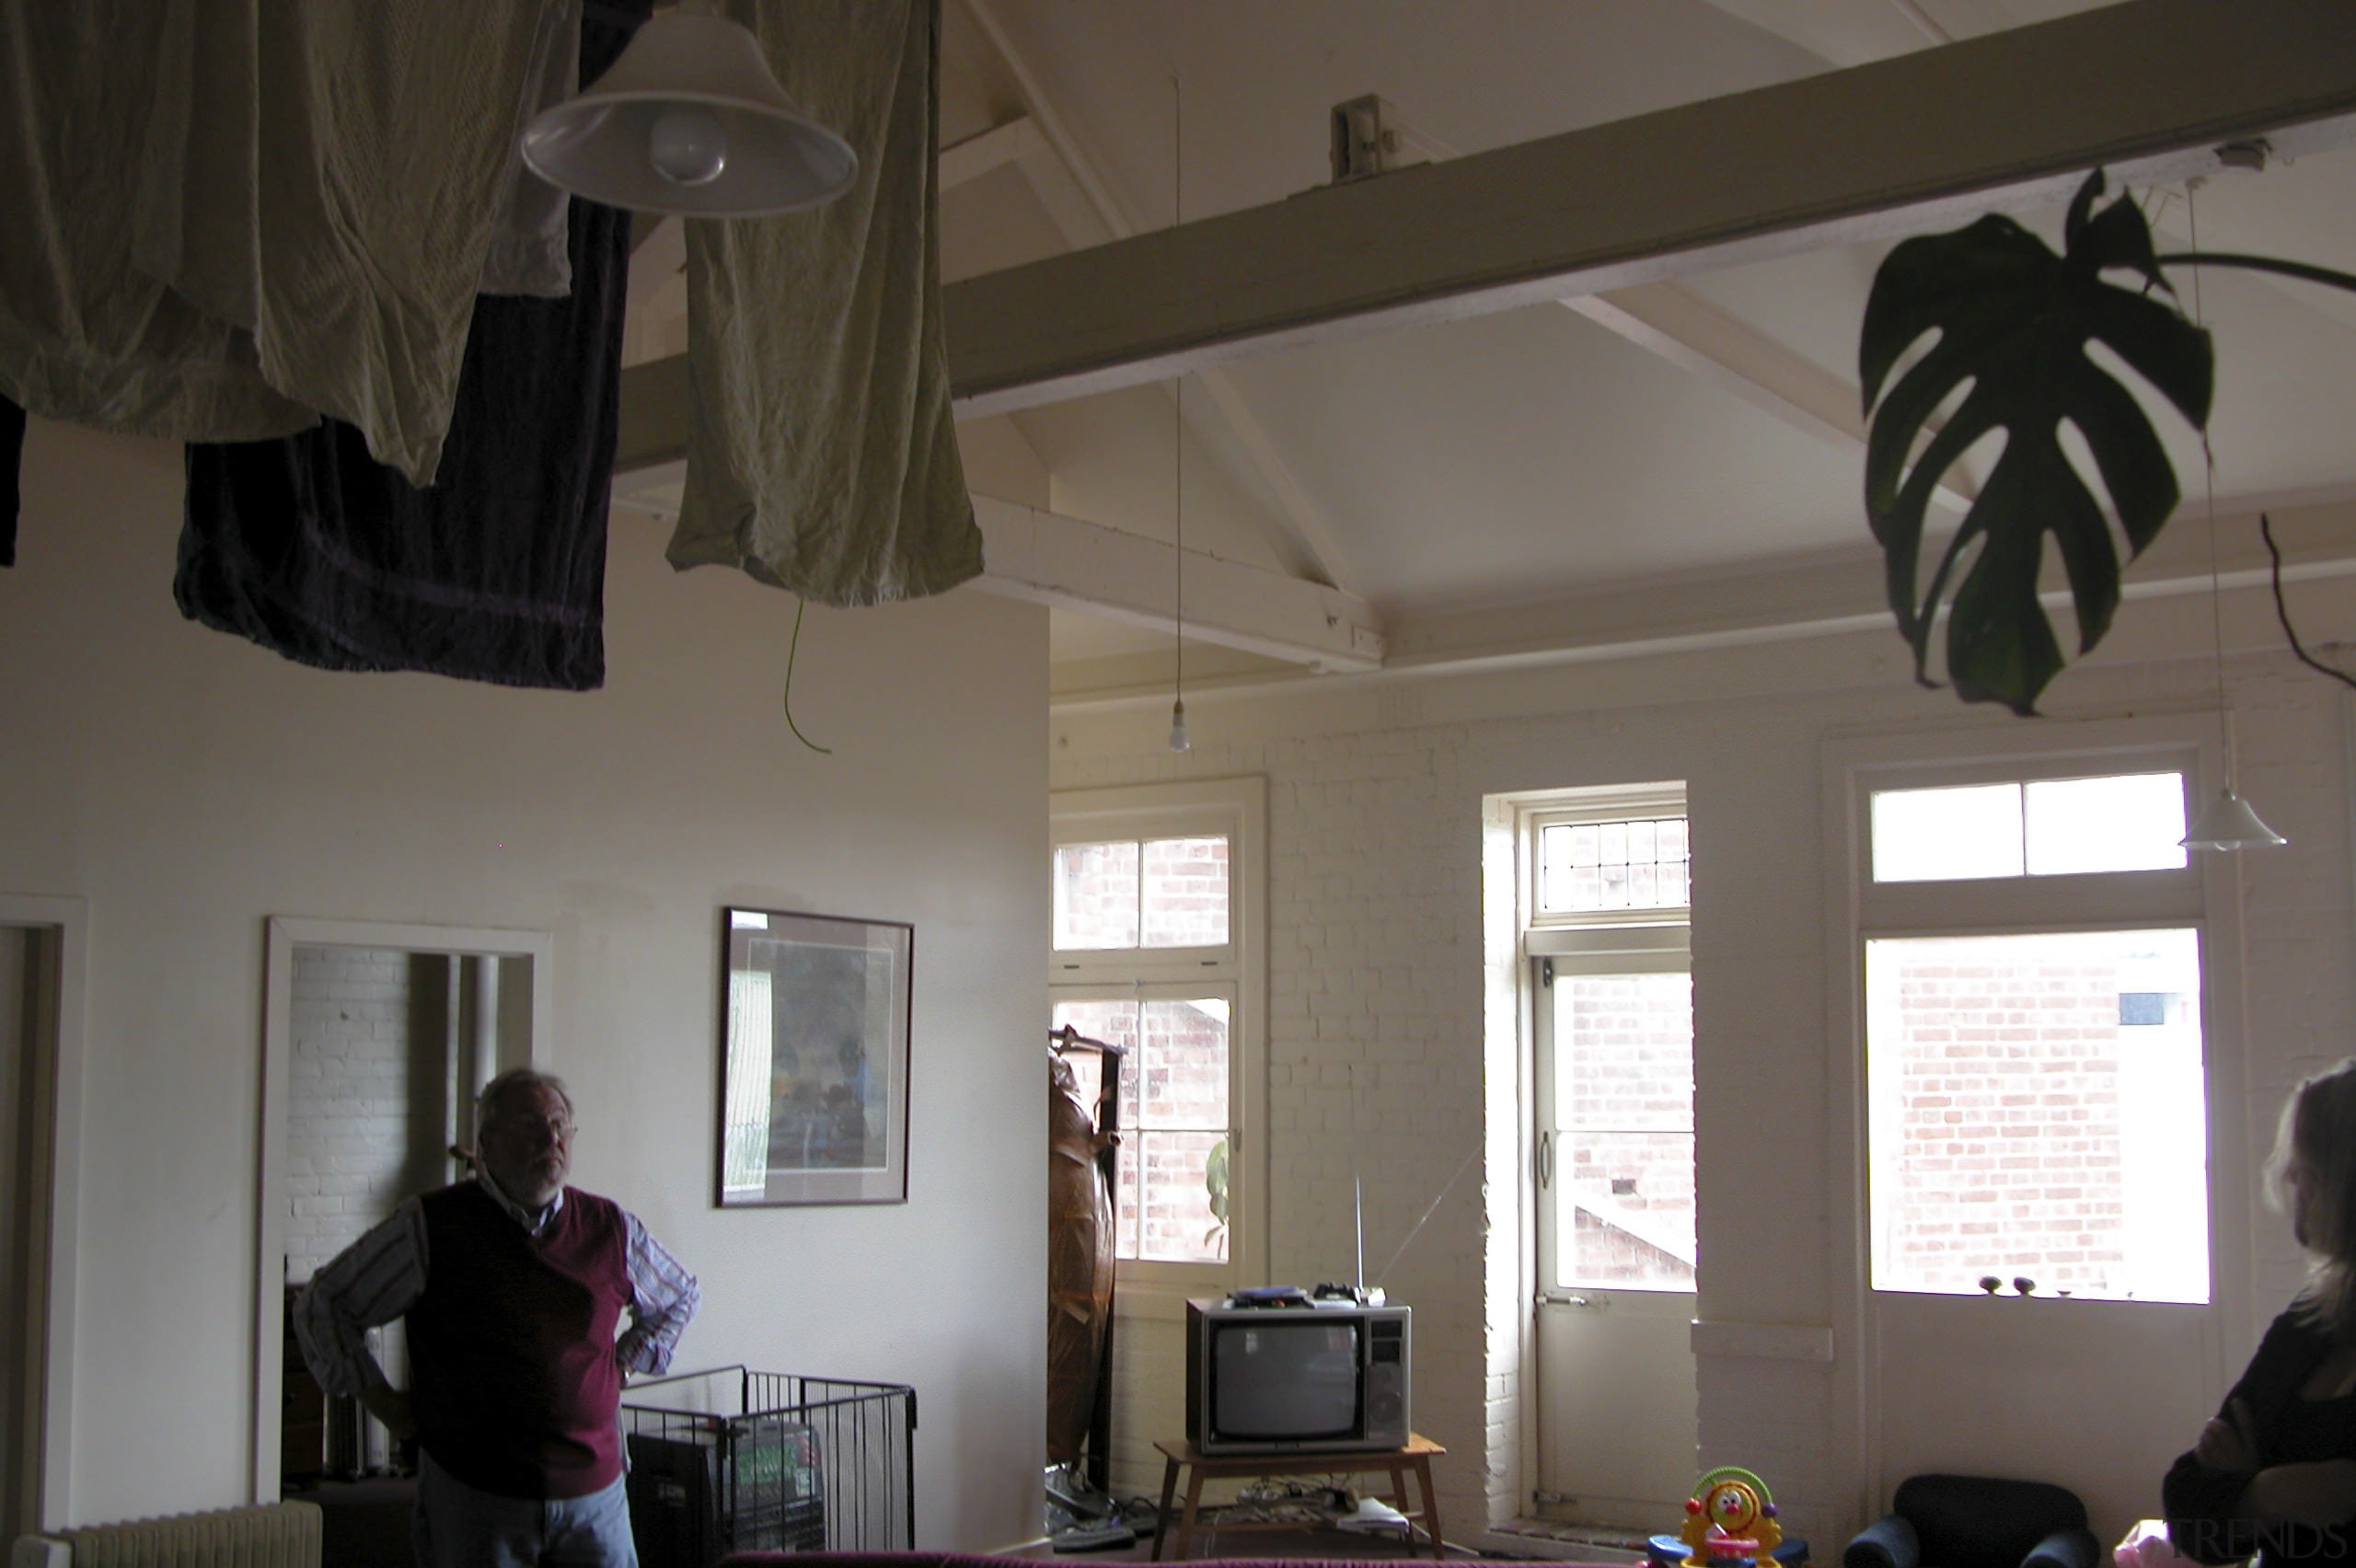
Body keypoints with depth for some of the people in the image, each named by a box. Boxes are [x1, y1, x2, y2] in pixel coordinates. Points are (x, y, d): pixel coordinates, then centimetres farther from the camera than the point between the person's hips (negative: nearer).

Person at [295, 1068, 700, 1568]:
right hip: (472, 1493, -2)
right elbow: (322, 1306, 5)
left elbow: (680, 1297, 25)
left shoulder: (612, 1229, 6)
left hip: (594, 1493, 3)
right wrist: (380, 1399, 0)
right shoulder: (431, 1227, -3)